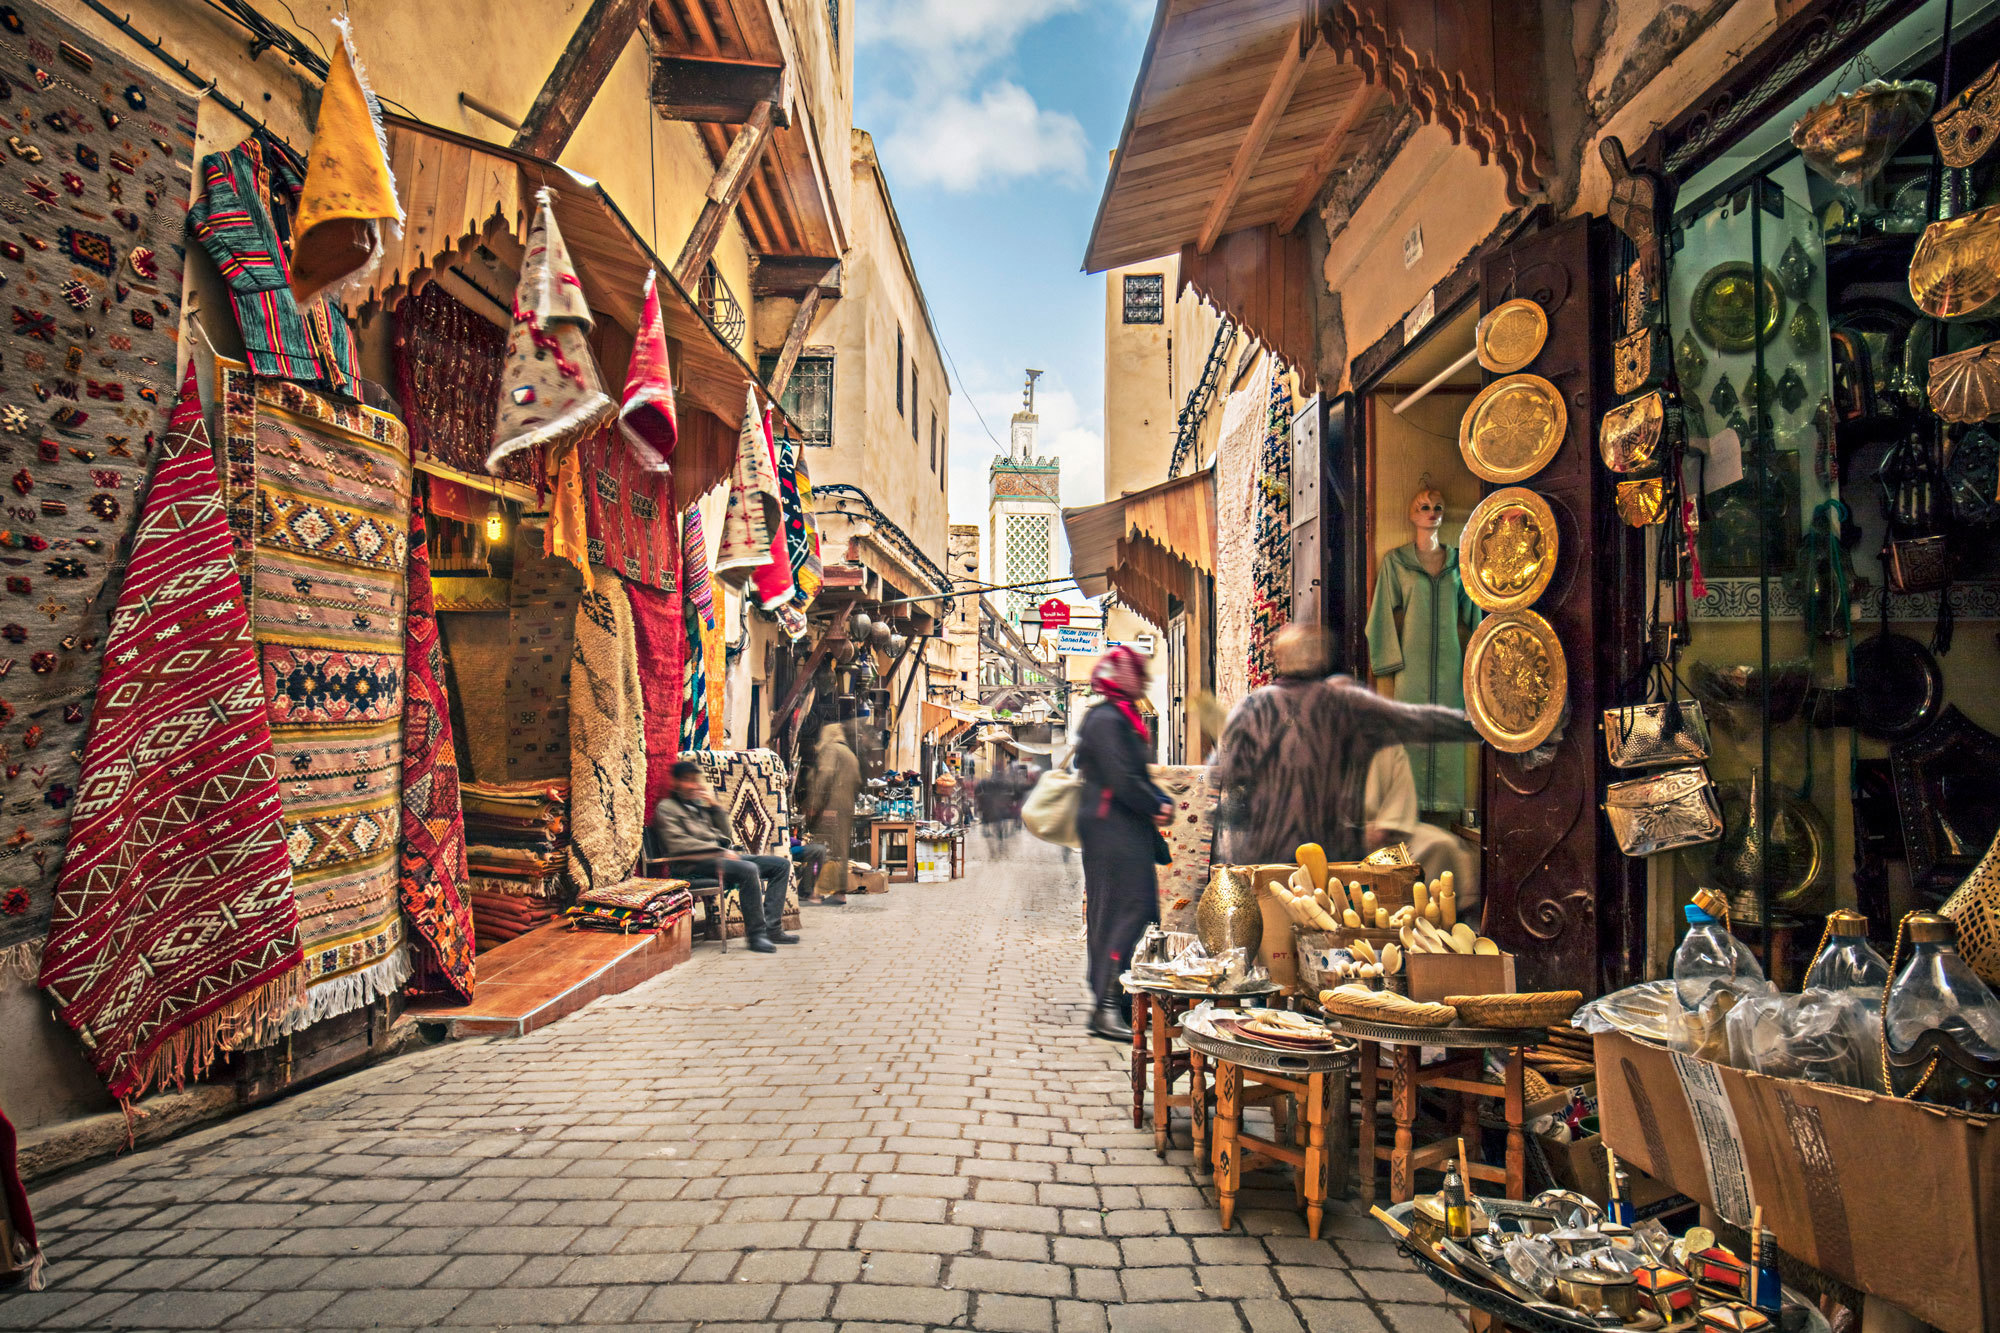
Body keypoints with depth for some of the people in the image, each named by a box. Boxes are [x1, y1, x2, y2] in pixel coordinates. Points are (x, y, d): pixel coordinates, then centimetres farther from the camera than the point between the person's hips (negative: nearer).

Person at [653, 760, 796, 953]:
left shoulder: (700, 804, 24)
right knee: (749, 869, -35)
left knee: (782, 864, -2)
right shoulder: (666, 808, 1)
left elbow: (725, 833, 20)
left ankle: (772, 929, -11)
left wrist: (715, 805, 6)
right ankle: (755, 934, -28)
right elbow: (677, 845, -13)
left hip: (719, 855, 9)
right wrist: (720, 851, -15)